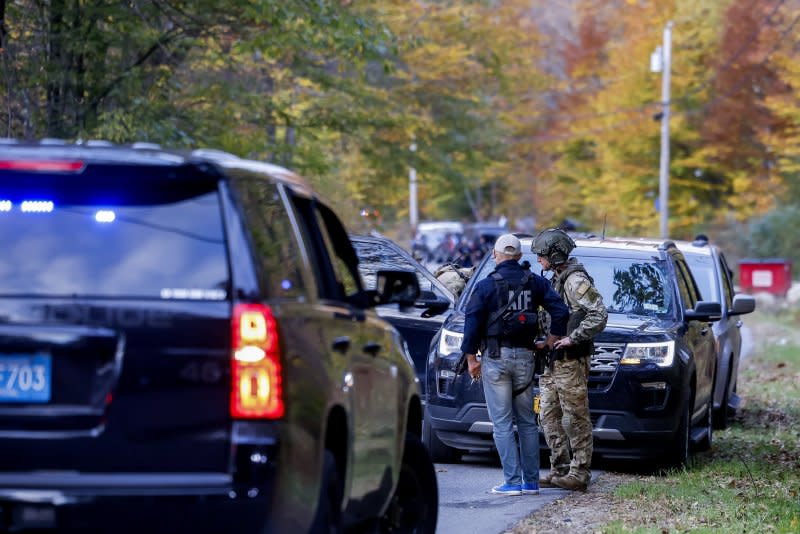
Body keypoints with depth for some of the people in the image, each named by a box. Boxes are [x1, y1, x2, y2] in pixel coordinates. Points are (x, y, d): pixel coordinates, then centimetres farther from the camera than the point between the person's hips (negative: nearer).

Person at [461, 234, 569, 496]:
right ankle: (531, 481, 13)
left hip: (496, 358, -4)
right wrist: (552, 340, 11)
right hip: (525, 357, 4)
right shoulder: (535, 282, 4)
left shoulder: (487, 285, -7)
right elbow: (560, 310, -1)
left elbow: (472, 323, -9)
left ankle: (512, 482, -5)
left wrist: (471, 358, 0)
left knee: (503, 423, -1)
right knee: (527, 422, 12)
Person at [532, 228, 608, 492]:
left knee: (576, 418, -5)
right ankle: (560, 470, 15)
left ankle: (579, 473, -2)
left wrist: (572, 338, -22)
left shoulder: (577, 281, -13)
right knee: (549, 418, 10)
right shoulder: (555, 281, 17)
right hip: (551, 362, 10)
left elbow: (599, 315, -22)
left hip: (571, 363, -10)